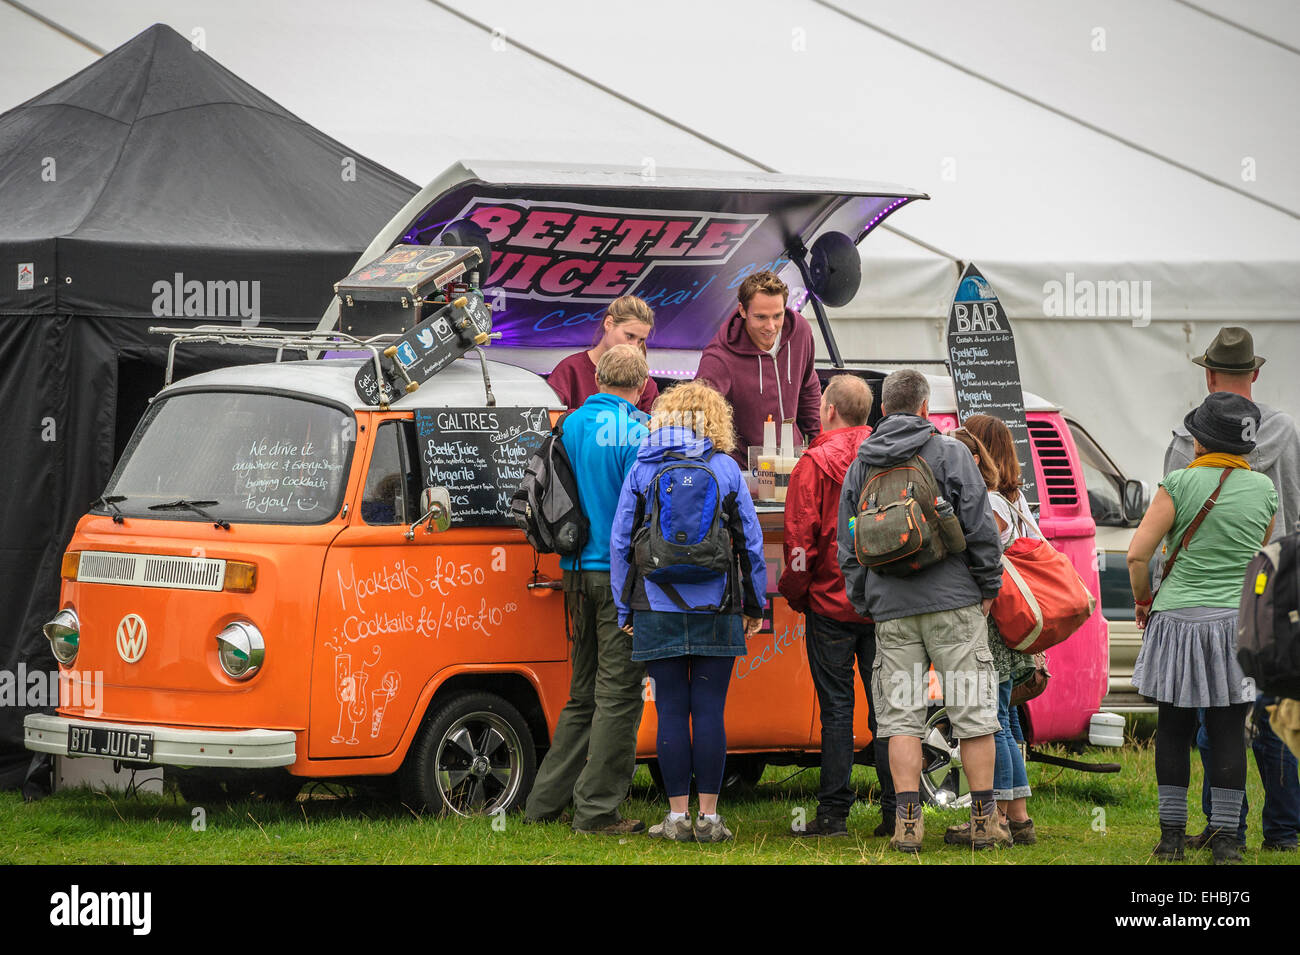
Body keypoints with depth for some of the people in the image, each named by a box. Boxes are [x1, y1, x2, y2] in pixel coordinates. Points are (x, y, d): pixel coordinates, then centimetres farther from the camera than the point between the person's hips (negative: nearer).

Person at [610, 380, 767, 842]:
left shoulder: (643, 469, 2)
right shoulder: (725, 469, 2)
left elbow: (619, 541, 3)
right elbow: (751, 540, 5)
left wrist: (625, 609, 10)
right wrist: (754, 604, 14)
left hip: (659, 611, 0)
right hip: (716, 611, 0)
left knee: (671, 711, 3)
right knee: (709, 712, 2)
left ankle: (678, 816, 4)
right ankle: (708, 817, 2)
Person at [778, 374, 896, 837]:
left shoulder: (816, 464, -8)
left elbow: (800, 538, -10)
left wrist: (794, 592, 3)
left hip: (832, 603, -4)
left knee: (836, 708, 0)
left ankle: (833, 813, 1)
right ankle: (895, 811, 4)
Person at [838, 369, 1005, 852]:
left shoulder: (860, 464, 12)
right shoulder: (950, 452, -1)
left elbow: (847, 546, 15)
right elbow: (979, 525, -6)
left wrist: (864, 603, 22)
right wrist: (989, 585, 3)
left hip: (891, 609, 3)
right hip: (952, 600, -3)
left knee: (901, 715, 4)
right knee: (973, 709, 1)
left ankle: (907, 821, -3)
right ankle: (984, 820, 1)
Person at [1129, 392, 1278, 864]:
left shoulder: (1180, 483, -7)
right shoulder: (1263, 489, 1)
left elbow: (1137, 553, -9)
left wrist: (1143, 601, 6)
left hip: (1177, 618, -1)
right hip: (1237, 621, 1)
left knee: (1173, 727, 8)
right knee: (1228, 730, 4)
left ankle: (1171, 834, 10)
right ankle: (1224, 836, 3)